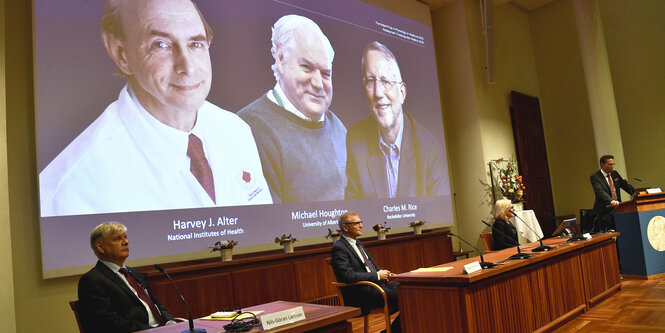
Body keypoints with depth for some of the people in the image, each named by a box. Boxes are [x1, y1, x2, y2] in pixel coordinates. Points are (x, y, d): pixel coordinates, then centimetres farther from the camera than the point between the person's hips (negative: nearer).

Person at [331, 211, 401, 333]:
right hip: (361, 294, -9)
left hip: (377, 283, 9)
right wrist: (377, 275, -17)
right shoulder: (339, 248, -10)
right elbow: (348, 275, -20)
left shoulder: (358, 243, 18)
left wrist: (383, 272, 3)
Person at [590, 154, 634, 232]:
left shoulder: (615, 174, 12)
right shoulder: (595, 177, -12)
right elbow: (600, 191, -26)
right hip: (605, 212, -6)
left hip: (617, 208, 6)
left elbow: (625, 185, 18)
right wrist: (612, 201, -42)